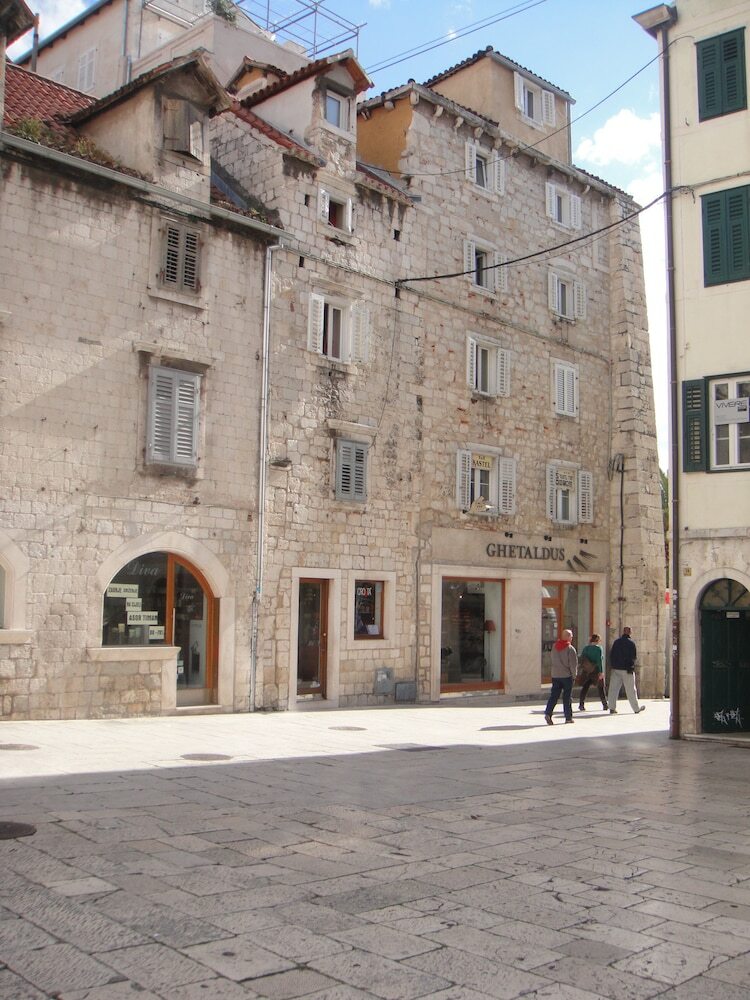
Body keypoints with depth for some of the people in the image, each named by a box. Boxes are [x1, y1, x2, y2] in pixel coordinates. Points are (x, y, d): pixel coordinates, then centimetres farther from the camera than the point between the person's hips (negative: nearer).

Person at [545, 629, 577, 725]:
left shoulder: (554, 647, 7)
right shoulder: (570, 648, -12)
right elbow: (573, 664, -13)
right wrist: (574, 675, 0)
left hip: (555, 675, 5)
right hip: (567, 675, -5)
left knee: (554, 695, 4)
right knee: (567, 697, 4)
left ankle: (548, 713, -12)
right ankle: (568, 717, 11)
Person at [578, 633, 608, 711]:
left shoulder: (585, 648, 5)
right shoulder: (598, 648, -10)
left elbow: (581, 659, 6)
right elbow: (599, 660, -14)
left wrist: (583, 668, 13)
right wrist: (601, 672, -14)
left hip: (586, 671, 4)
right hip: (596, 671, -4)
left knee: (585, 687, 7)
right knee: (601, 687, 9)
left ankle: (581, 705, 1)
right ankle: (605, 705, 14)